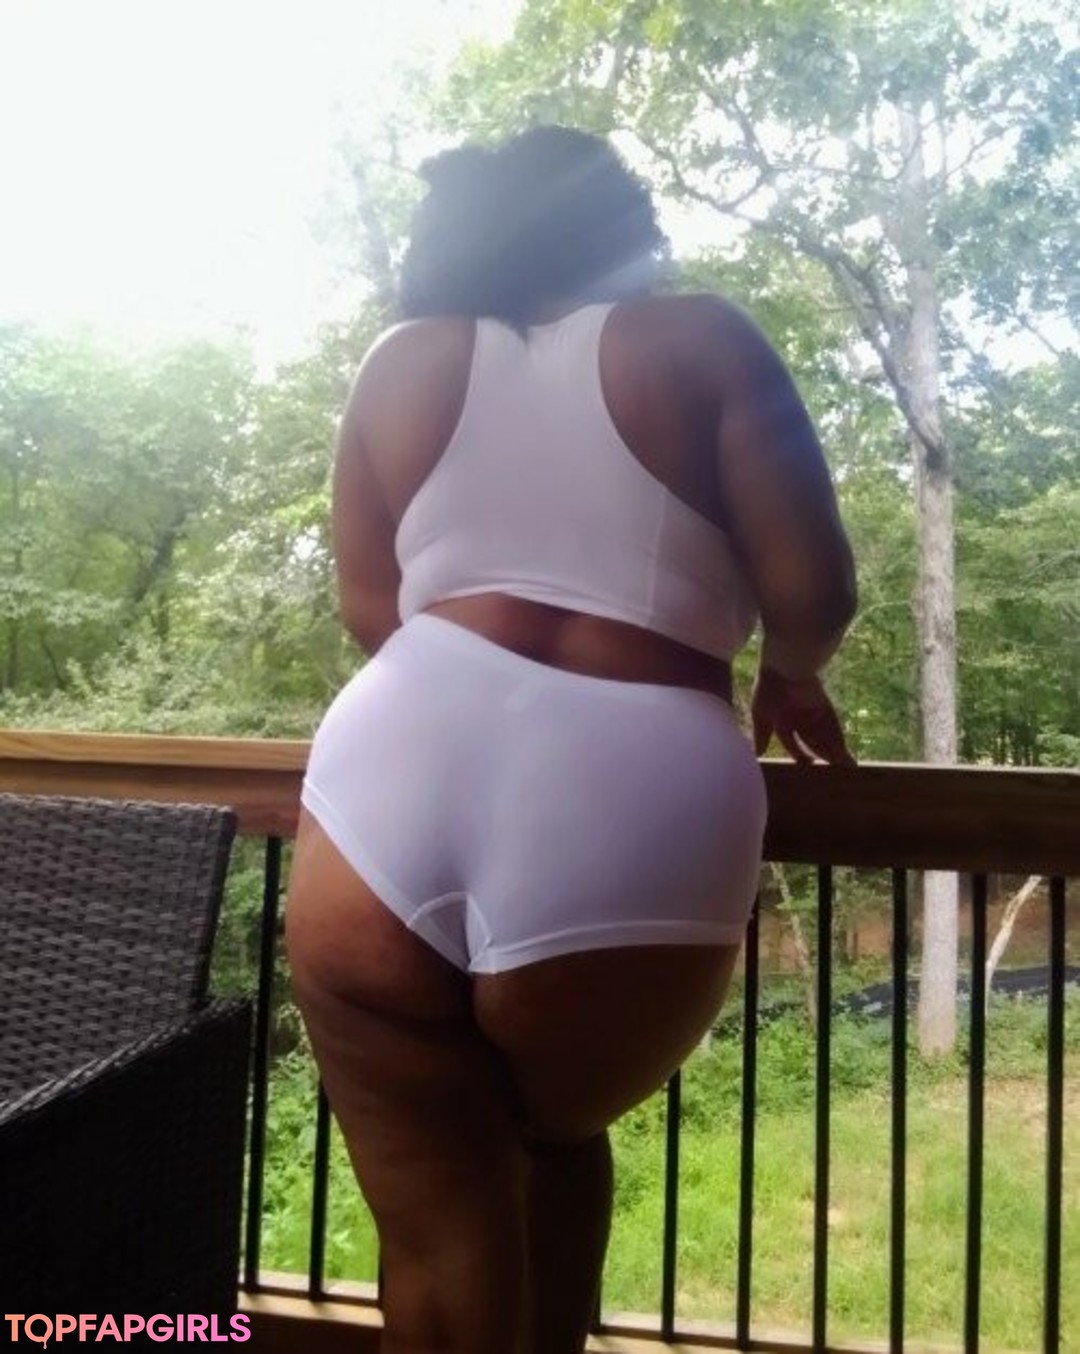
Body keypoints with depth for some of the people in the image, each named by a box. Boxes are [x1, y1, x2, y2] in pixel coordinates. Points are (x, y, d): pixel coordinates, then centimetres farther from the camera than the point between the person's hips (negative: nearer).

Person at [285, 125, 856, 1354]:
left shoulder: (403, 362, 17)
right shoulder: (702, 344, 11)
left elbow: (370, 607, 16)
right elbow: (811, 588, 2)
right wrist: (793, 678, 22)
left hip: (386, 803, 2)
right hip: (625, 832, -1)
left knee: (439, 1231, 15)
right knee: (557, 1138, 28)